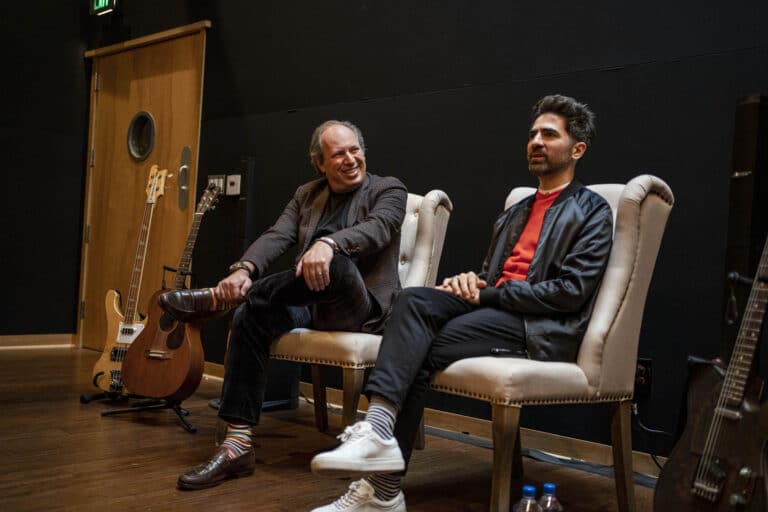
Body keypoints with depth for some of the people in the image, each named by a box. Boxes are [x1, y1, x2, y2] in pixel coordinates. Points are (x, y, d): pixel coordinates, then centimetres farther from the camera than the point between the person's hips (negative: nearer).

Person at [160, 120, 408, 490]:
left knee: (337, 261, -37)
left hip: (362, 307, -5)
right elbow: (276, 237, -2)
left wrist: (327, 243, -43)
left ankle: (216, 298, -23)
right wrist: (244, 269, -25)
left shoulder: (388, 190, 1)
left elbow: (377, 229, -22)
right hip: (311, 305, 5)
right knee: (250, 315, -25)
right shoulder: (307, 195, 15)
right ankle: (237, 445, -24)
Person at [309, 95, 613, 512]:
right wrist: (471, 283, 0)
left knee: (422, 351, -25)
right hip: (494, 309, 6)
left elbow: (571, 292, -9)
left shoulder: (591, 211, 4)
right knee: (414, 300, -24)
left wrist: (487, 294, -10)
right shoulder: (514, 213, 27)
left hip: (542, 328, -6)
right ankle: (377, 426, -37)